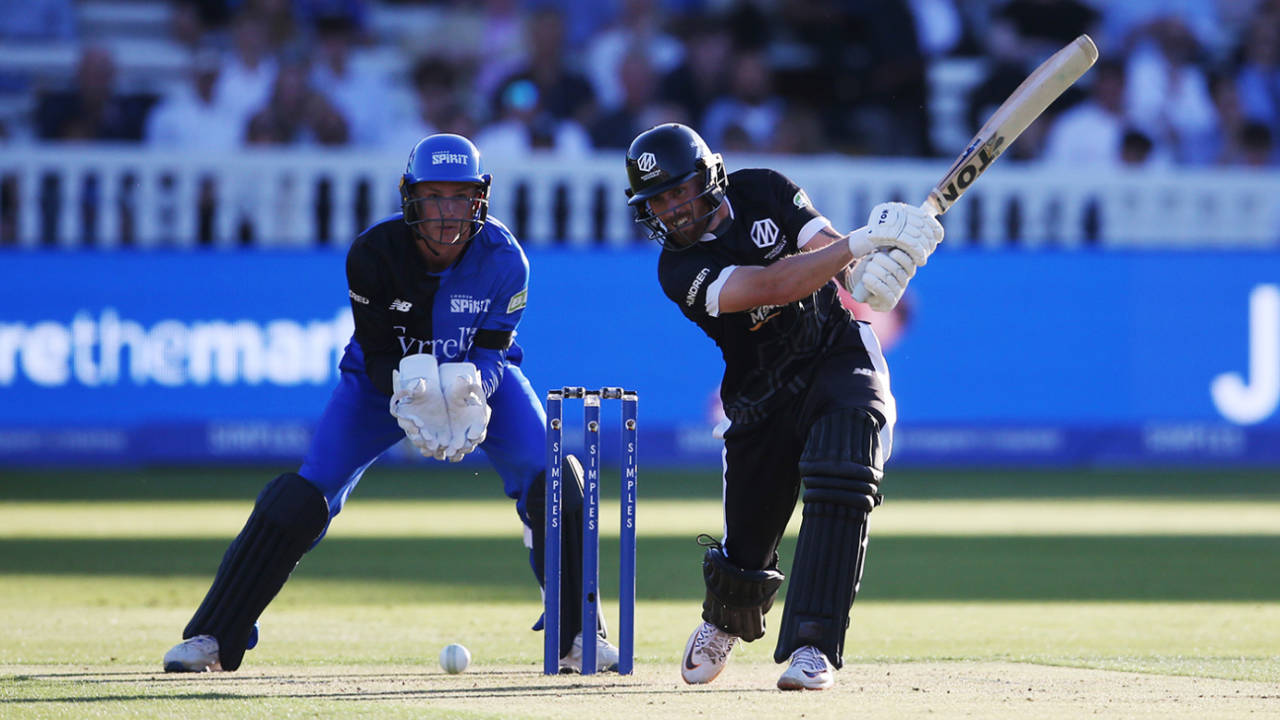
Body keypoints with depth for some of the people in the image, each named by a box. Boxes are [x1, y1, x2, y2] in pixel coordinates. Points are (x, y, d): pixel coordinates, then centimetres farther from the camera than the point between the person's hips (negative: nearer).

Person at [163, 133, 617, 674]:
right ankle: (212, 636, -7)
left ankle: (578, 635, -3)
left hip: (477, 379, 1)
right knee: (305, 494, -14)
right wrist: (411, 392, -40)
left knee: (552, 481, -20)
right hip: (390, 376, -1)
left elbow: (491, 350, -19)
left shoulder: (503, 258, -24)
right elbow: (377, 353, -19)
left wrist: (473, 391, -42)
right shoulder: (373, 253, -26)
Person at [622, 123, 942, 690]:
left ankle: (812, 645, -32)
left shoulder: (763, 194, -3)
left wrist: (873, 267, -39)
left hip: (840, 357, 0)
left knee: (839, 474, -31)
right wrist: (862, 240, -37)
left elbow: (829, 249, -14)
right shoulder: (679, 269, -14)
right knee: (744, 556, 5)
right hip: (762, 403, 0)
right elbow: (769, 287, -29)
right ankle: (725, 621, 45)